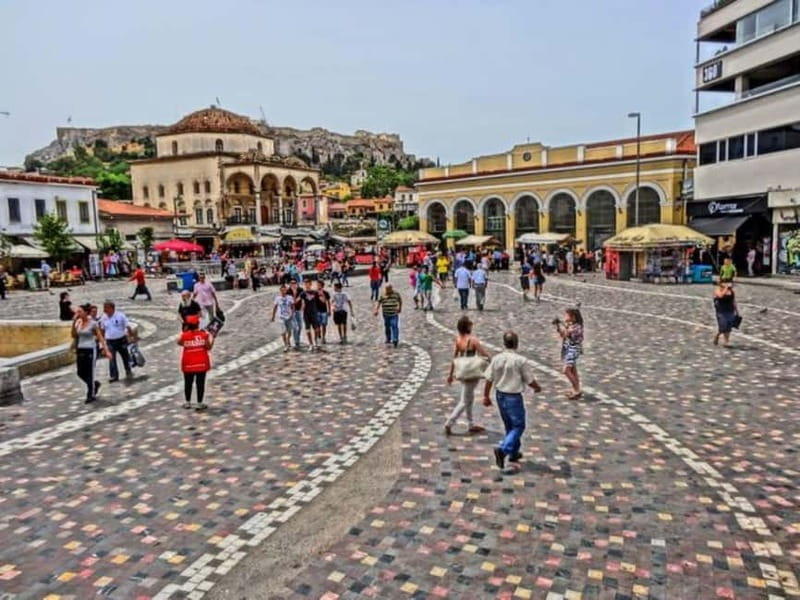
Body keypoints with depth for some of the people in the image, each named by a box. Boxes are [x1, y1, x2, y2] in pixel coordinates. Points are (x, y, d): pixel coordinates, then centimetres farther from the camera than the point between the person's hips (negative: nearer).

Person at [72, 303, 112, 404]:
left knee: (89, 373, 0)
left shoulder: (93, 323, -9)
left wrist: (106, 350, -13)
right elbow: (74, 336, 3)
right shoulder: (78, 323, 7)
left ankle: (91, 395, 13)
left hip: (90, 350, -6)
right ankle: (95, 384, 33)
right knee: (80, 373, 8)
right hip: (80, 350, 6)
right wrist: (74, 322, -5)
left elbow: (100, 337, -8)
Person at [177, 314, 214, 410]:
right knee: (200, 383, 6)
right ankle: (199, 404, 9)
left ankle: (187, 402, 27)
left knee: (188, 383, 16)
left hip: (188, 364, 1)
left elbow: (179, 343, 10)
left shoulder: (184, 335, -11)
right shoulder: (204, 334, -11)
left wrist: (185, 330, 14)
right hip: (201, 363, -1)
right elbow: (208, 347, -7)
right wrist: (212, 338, 8)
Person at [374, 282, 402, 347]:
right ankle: (388, 339, 27)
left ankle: (395, 340, -14)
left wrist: (400, 308, 17)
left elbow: (400, 300, 16)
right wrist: (376, 310, -16)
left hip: (394, 314, -2)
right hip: (386, 314, 2)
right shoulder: (382, 295, -1)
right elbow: (378, 302, -5)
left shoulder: (396, 294, 1)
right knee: (387, 327, 12)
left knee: (394, 326, -13)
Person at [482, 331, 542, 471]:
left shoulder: (496, 358, -6)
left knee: (509, 425, 21)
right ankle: (503, 449, -11)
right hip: (514, 397, -6)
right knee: (518, 426, 7)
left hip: (500, 395, 6)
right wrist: (538, 388, 11)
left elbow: (489, 379, -2)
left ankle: (514, 453, 33)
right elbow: (530, 381, -11)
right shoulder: (521, 360, -18)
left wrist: (486, 396, 10)